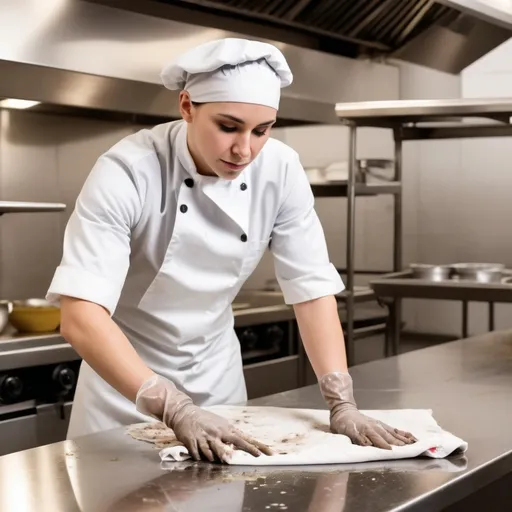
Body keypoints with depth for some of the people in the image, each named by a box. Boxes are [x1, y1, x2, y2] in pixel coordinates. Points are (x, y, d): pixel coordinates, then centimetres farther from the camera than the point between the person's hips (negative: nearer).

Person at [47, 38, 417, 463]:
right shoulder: (127, 172, -27)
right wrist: (175, 411, -43)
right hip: (124, 376, -3)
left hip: (217, 373, 4)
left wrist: (342, 404, -22)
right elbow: (80, 316, -34)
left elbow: (312, 287, -11)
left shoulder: (281, 170, -15)